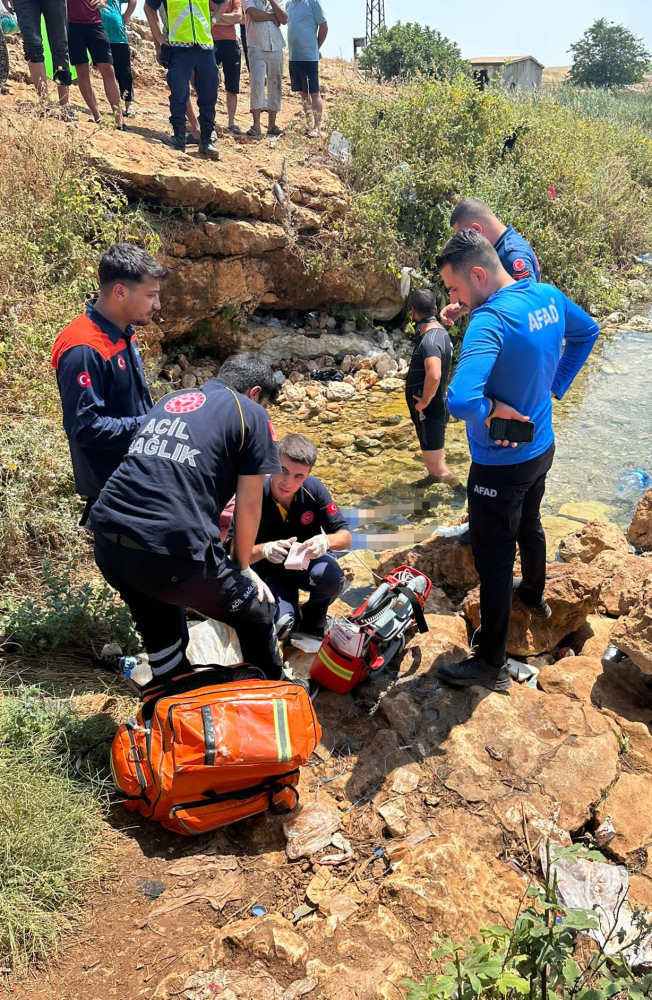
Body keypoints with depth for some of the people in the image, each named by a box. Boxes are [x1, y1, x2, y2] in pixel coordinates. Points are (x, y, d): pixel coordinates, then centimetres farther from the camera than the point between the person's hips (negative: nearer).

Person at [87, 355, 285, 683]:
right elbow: (249, 504, 6)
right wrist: (242, 567, 21)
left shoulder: (168, 401, 25)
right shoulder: (251, 413, 8)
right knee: (255, 613, 20)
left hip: (107, 541, 7)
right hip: (169, 550, -6)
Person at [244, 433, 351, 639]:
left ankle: (313, 625, 1)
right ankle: (289, 602, 11)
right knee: (280, 623, -29)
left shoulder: (314, 489, -18)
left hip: (305, 563, 2)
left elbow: (345, 537, -16)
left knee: (332, 577, -32)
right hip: (268, 572, -2)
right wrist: (264, 550, -45)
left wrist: (327, 541, -40)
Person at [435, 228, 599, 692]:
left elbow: (460, 399, -45)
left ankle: (492, 665, 20)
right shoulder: (549, 296, -4)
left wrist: (490, 409, -23)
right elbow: (588, 332, 16)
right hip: (541, 447, 9)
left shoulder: (490, 321, -31)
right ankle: (534, 596, 58)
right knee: (529, 525, 32)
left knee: (493, 561, 5)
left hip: (502, 465, -9)